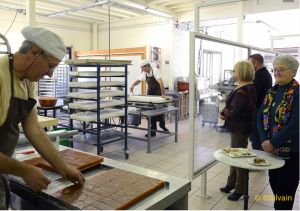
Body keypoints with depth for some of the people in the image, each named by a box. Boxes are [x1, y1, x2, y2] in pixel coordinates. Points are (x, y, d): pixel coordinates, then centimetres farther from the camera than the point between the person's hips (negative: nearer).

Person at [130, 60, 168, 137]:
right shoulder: (144, 73, -2)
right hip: (150, 92, 6)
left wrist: (163, 94, -38)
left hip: (158, 92, -6)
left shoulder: (155, 70, -22)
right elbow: (138, 80, 12)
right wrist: (133, 85, -9)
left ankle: (162, 125, 28)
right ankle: (153, 130, 6)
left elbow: (160, 82, -30)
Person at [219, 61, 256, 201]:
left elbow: (233, 112, -27)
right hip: (239, 126, 10)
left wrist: (224, 112, -8)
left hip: (240, 128, -10)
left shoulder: (243, 91, -24)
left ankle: (240, 189, 21)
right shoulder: (249, 87, 8)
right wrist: (227, 113, -4)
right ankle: (232, 182, 35)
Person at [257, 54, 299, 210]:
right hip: (271, 148, 6)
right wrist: (264, 140, -8)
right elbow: (261, 117, 5)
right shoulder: (272, 92, 7)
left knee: (285, 189, 7)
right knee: (274, 183, 18)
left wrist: (273, 142, -19)